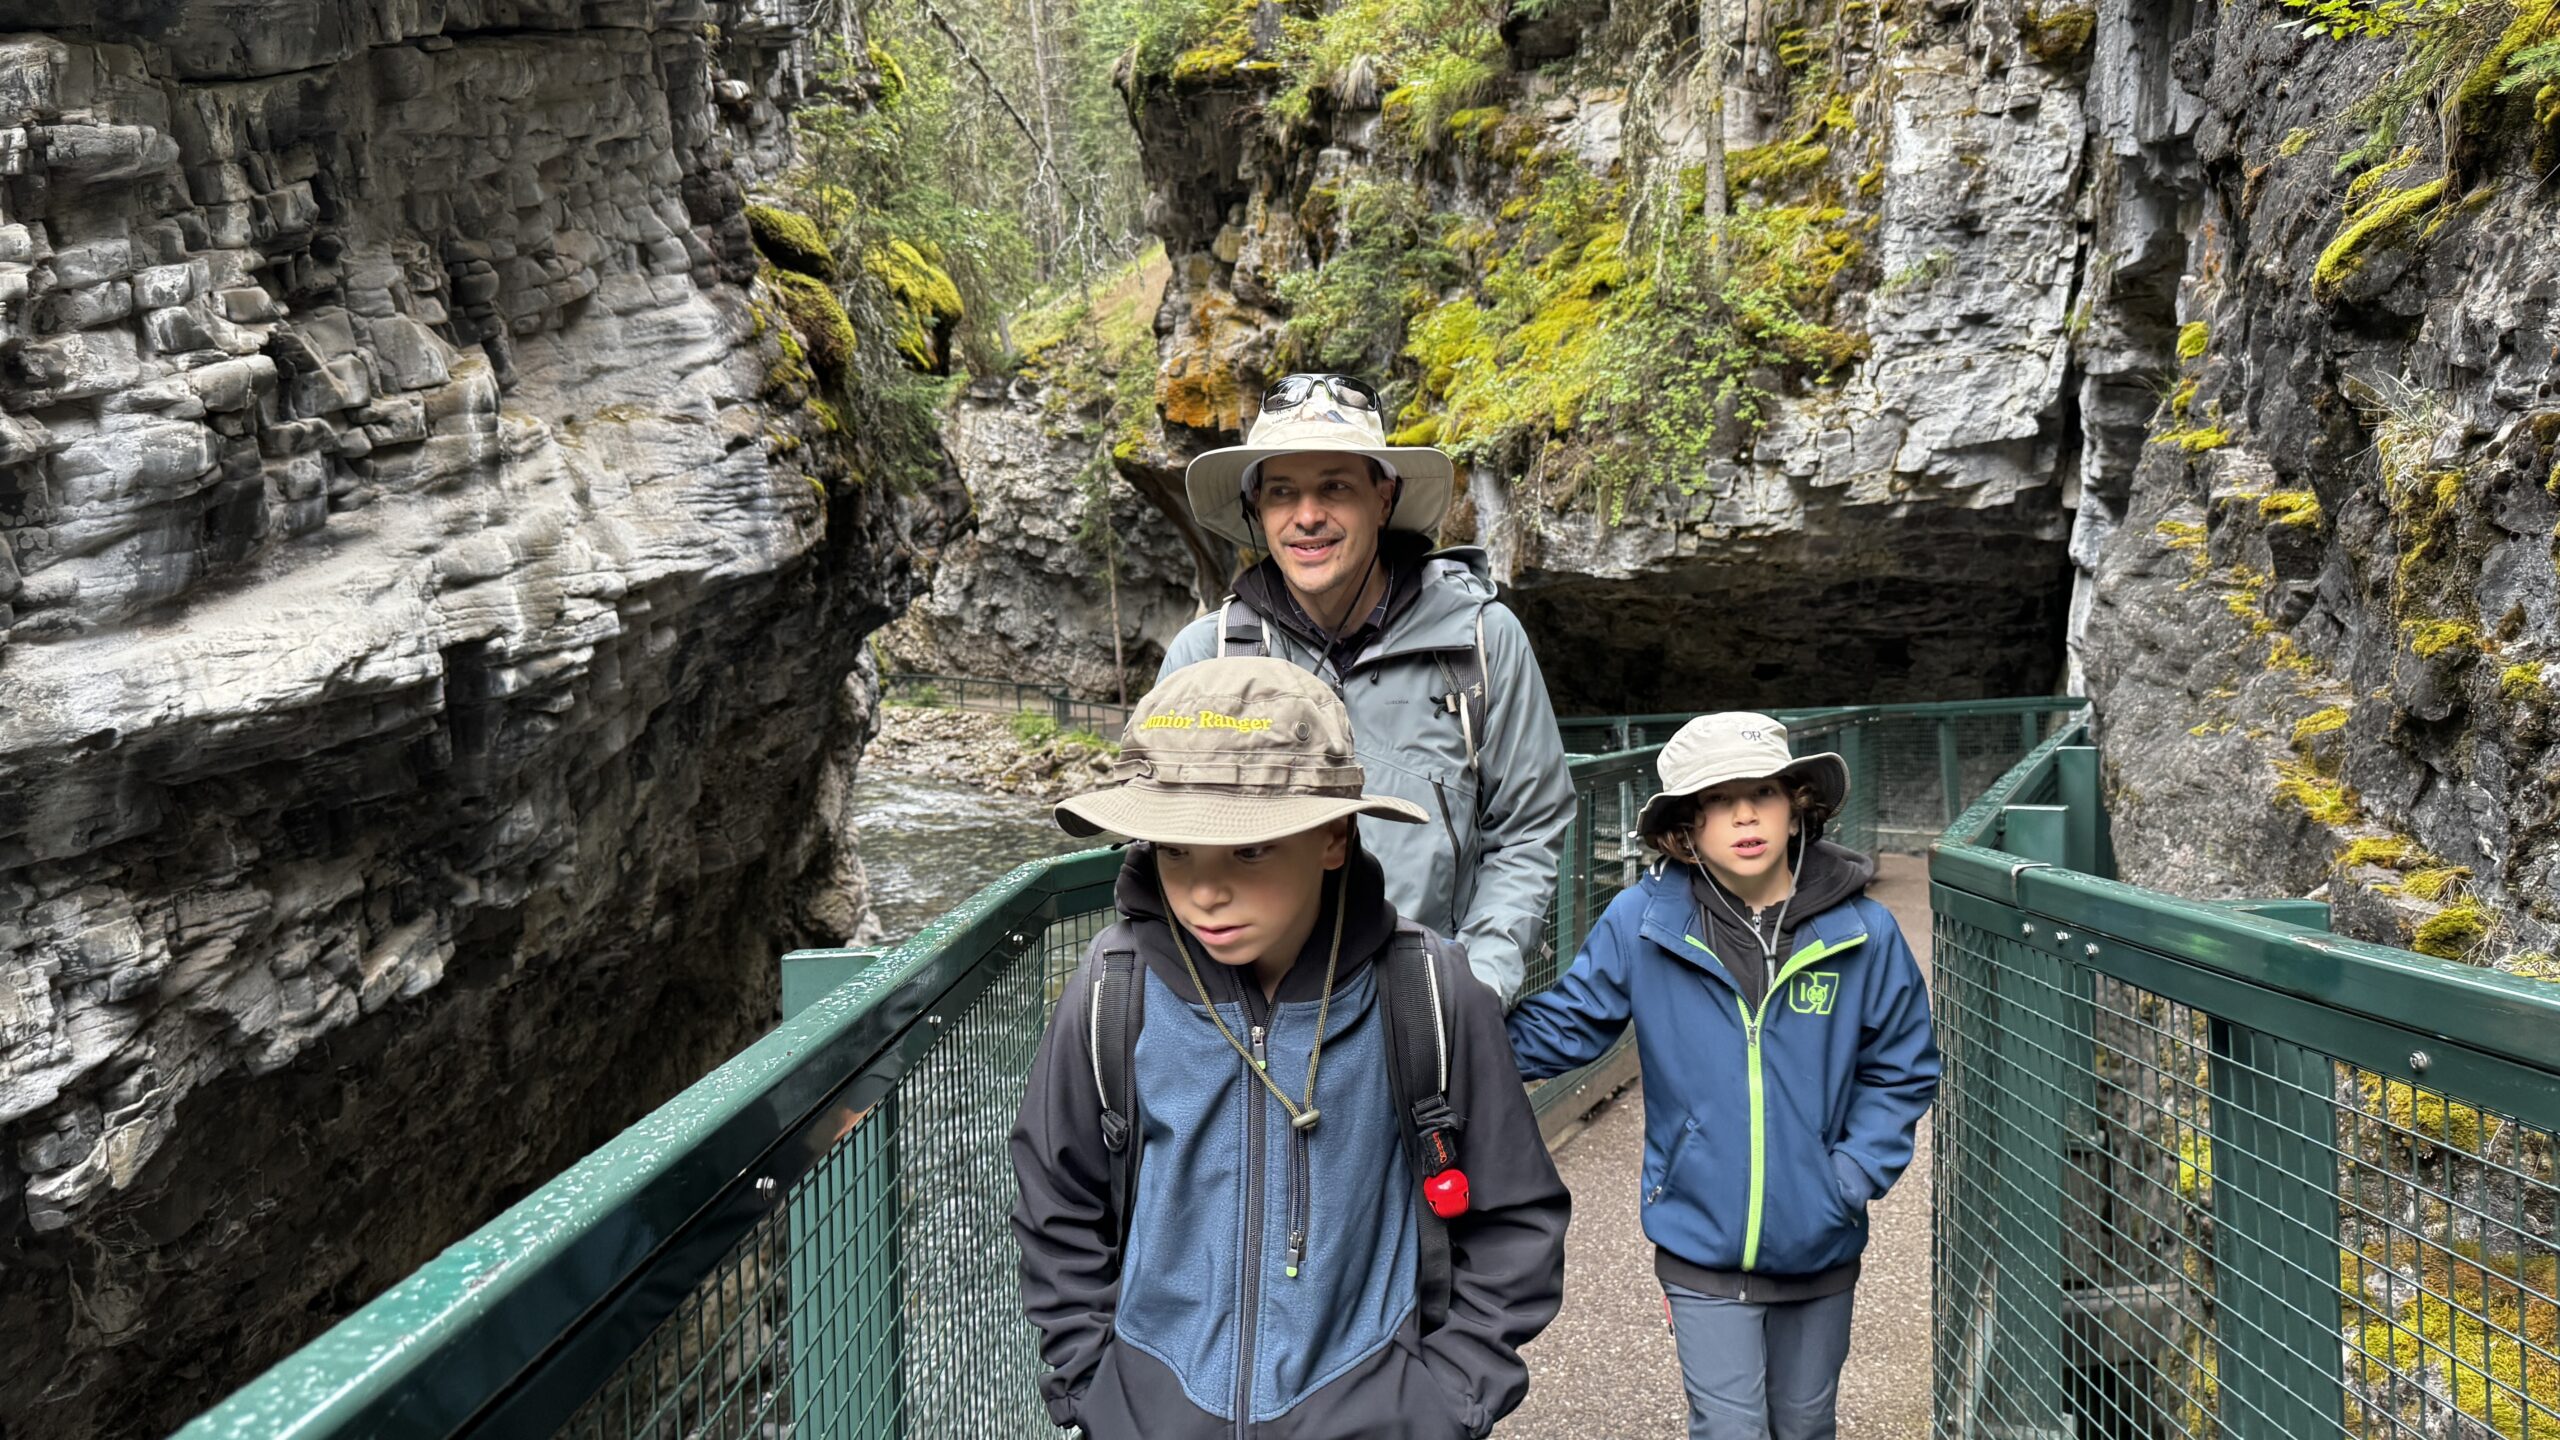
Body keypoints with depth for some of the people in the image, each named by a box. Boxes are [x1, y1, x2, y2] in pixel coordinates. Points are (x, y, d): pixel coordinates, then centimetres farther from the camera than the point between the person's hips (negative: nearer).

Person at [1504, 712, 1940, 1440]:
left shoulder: (1861, 931, -11)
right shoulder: (1641, 922, -14)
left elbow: (1902, 1069, -1)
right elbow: (1561, 1027, -8)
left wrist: (1853, 1175, -10)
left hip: (1820, 1245, 2)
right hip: (1701, 1244, -2)